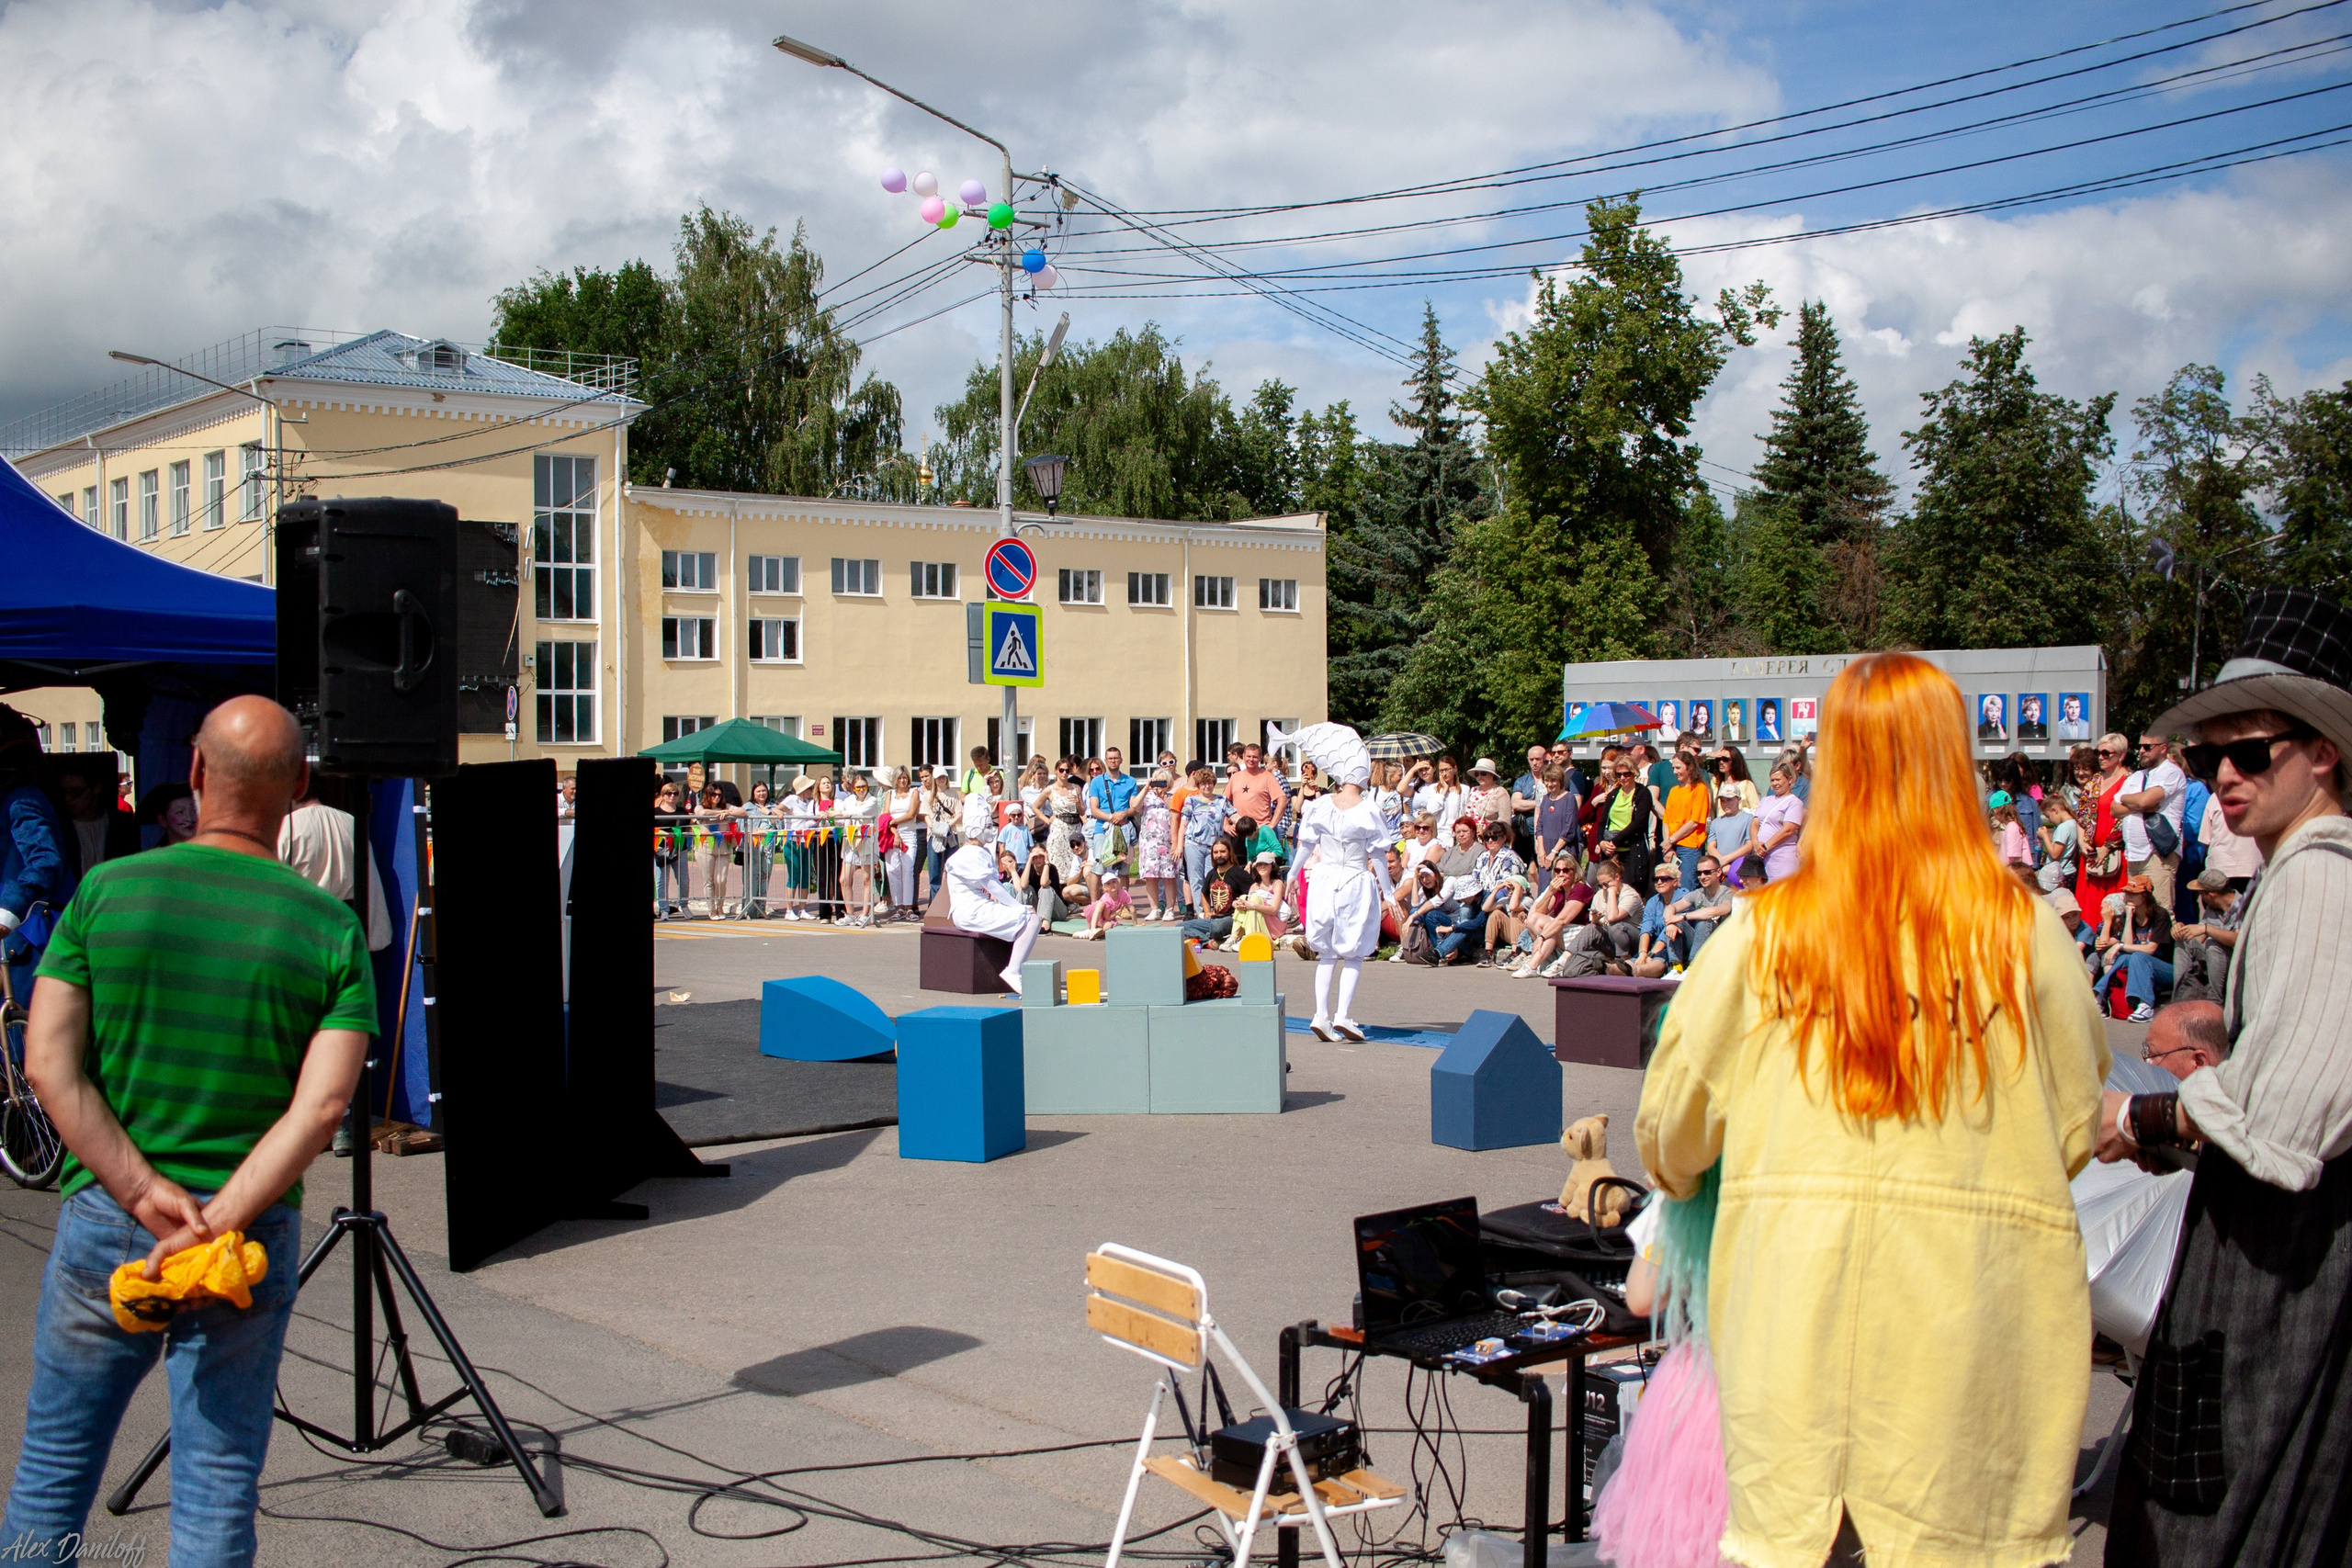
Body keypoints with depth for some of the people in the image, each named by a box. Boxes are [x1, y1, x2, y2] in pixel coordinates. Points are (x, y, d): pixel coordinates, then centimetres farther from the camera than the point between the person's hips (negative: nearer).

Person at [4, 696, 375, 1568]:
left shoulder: (106, 892, -3)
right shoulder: (331, 928, -5)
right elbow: (324, 1103, -15)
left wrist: (145, 1193, -12)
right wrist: (220, 1223, -16)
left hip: (103, 1221, 1)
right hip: (254, 1239, -1)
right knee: (219, 1491, 9)